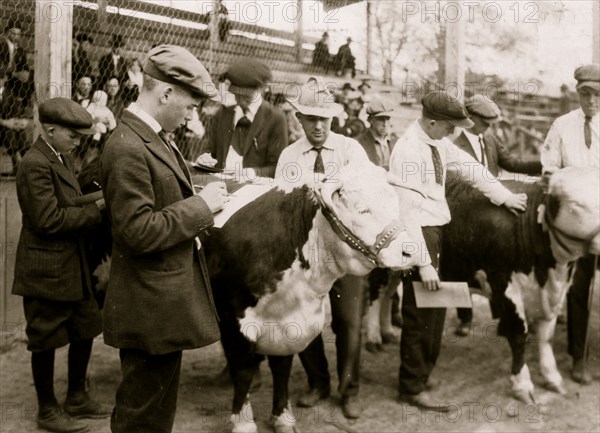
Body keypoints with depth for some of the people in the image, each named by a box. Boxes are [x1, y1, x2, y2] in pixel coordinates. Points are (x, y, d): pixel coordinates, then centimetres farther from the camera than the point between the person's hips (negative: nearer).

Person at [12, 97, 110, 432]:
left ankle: (77, 398, 34)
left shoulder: (63, 158, 10)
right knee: (46, 341, 6)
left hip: (72, 265, 9)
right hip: (47, 270, -9)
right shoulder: (35, 165, -19)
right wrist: (95, 209, -19)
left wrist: (96, 201, -2)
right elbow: (49, 219, -24)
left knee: (85, 329, 18)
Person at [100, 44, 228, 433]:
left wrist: (201, 202, 5)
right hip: (150, 306, -10)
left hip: (165, 298, 10)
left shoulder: (155, 138, 9)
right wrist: (200, 204, -19)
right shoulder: (128, 148, -22)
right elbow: (139, 232, -26)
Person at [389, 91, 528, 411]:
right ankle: (412, 388, 17)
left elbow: (468, 166, 16)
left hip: (437, 229, 9)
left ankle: (423, 373, 38)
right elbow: (408, 211, -24)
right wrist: (423, 263, -25)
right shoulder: (408, 152, -22)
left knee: (436, 307, 20)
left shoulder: (438, 143, 3)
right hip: (418, 232, -9)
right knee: (419, 311, 1)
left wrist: (503, 196, 18)